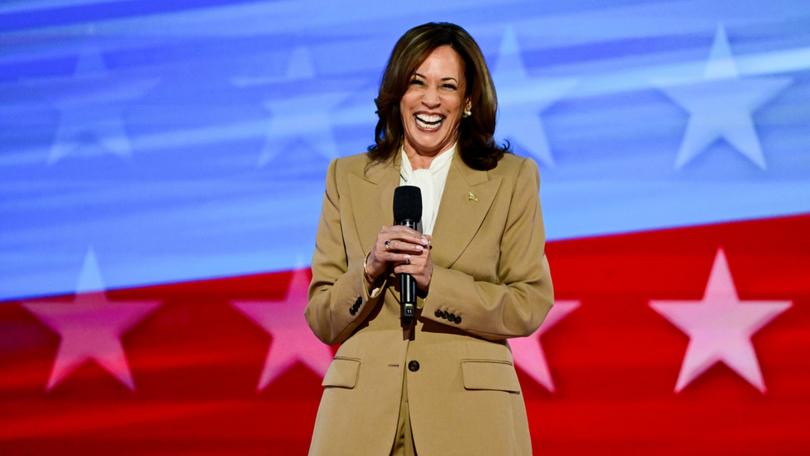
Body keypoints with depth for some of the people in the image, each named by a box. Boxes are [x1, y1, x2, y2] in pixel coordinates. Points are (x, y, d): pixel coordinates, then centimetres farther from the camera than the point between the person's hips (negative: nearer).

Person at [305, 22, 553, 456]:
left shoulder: (512, 178, 5)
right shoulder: (347, 177, 9)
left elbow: (531, 306, -1)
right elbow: (321, 320, 7)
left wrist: (434, 282, -13)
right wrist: (370, 270, -11)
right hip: (363, 411, 1)